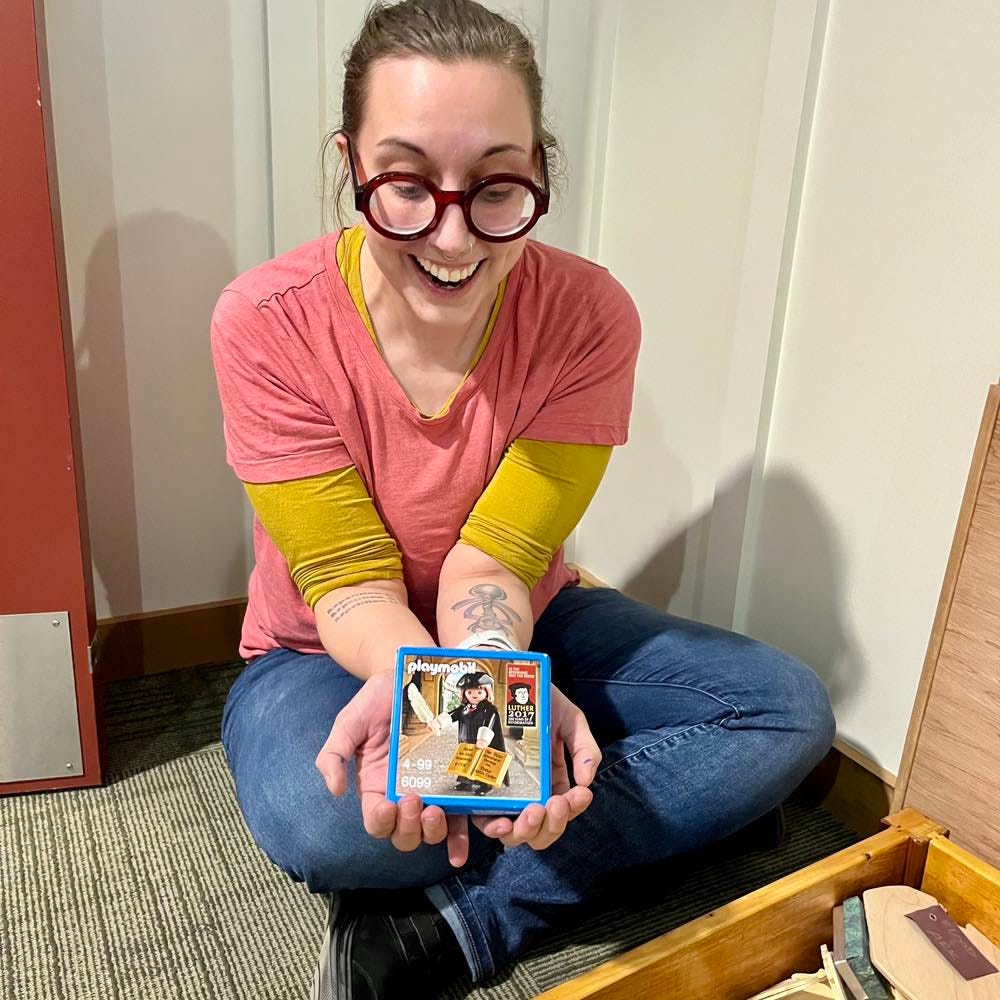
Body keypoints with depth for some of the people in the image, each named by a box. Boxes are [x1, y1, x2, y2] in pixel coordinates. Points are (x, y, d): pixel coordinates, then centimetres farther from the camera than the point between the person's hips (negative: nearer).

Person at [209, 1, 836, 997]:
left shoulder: (590, 317, -17)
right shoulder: (267, 323, -20)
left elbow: (492, 560, -19)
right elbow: (349, 581, -19)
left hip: (522, 626, 3)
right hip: (332, 650, -1)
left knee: (790, 710, -14)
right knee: (315, 817, -36)